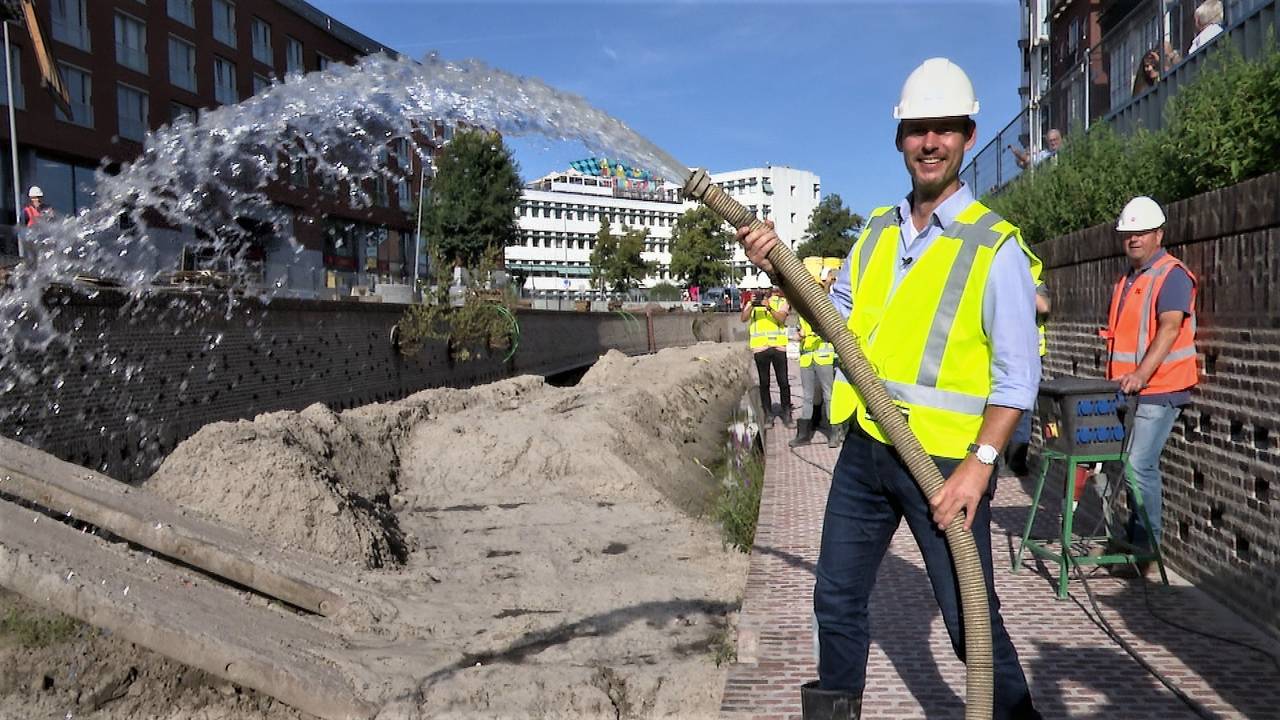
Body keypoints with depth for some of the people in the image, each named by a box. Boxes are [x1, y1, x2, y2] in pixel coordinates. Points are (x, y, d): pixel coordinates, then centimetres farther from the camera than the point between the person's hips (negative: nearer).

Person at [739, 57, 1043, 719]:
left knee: (971, 621, 1)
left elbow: (1018, 373, -10)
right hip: (865, 447, 6)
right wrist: (781, 269, 5)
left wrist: (980, 464, -19)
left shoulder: (994, 246, -8)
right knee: (836, 601, 17)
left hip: (946, 459, -6)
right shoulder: (876, 231, 10)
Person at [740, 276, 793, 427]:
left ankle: (786, 413, 10)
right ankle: (769, 415, 12)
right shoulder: (752, 302, 10)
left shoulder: (781, 301, 7)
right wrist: (751, 305, -23)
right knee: (764, 383, 5)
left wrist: (769, 308, -24)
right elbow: (744, 318, -7)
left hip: (778, 346, -1)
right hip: (760, 347, 1)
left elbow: (781, 319, -9)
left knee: (783, 382, 0)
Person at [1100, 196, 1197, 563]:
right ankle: (1134, 536, 20)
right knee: (1131, 463, 11)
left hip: (1159, 391, -8)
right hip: (1126, 391, 8)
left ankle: (1145, 545, -2)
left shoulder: (1172, 275, -7)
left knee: (1139, 465, -12)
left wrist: (1141, 374, -29)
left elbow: (1170, 328, -19)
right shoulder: (1126, 281, 18)